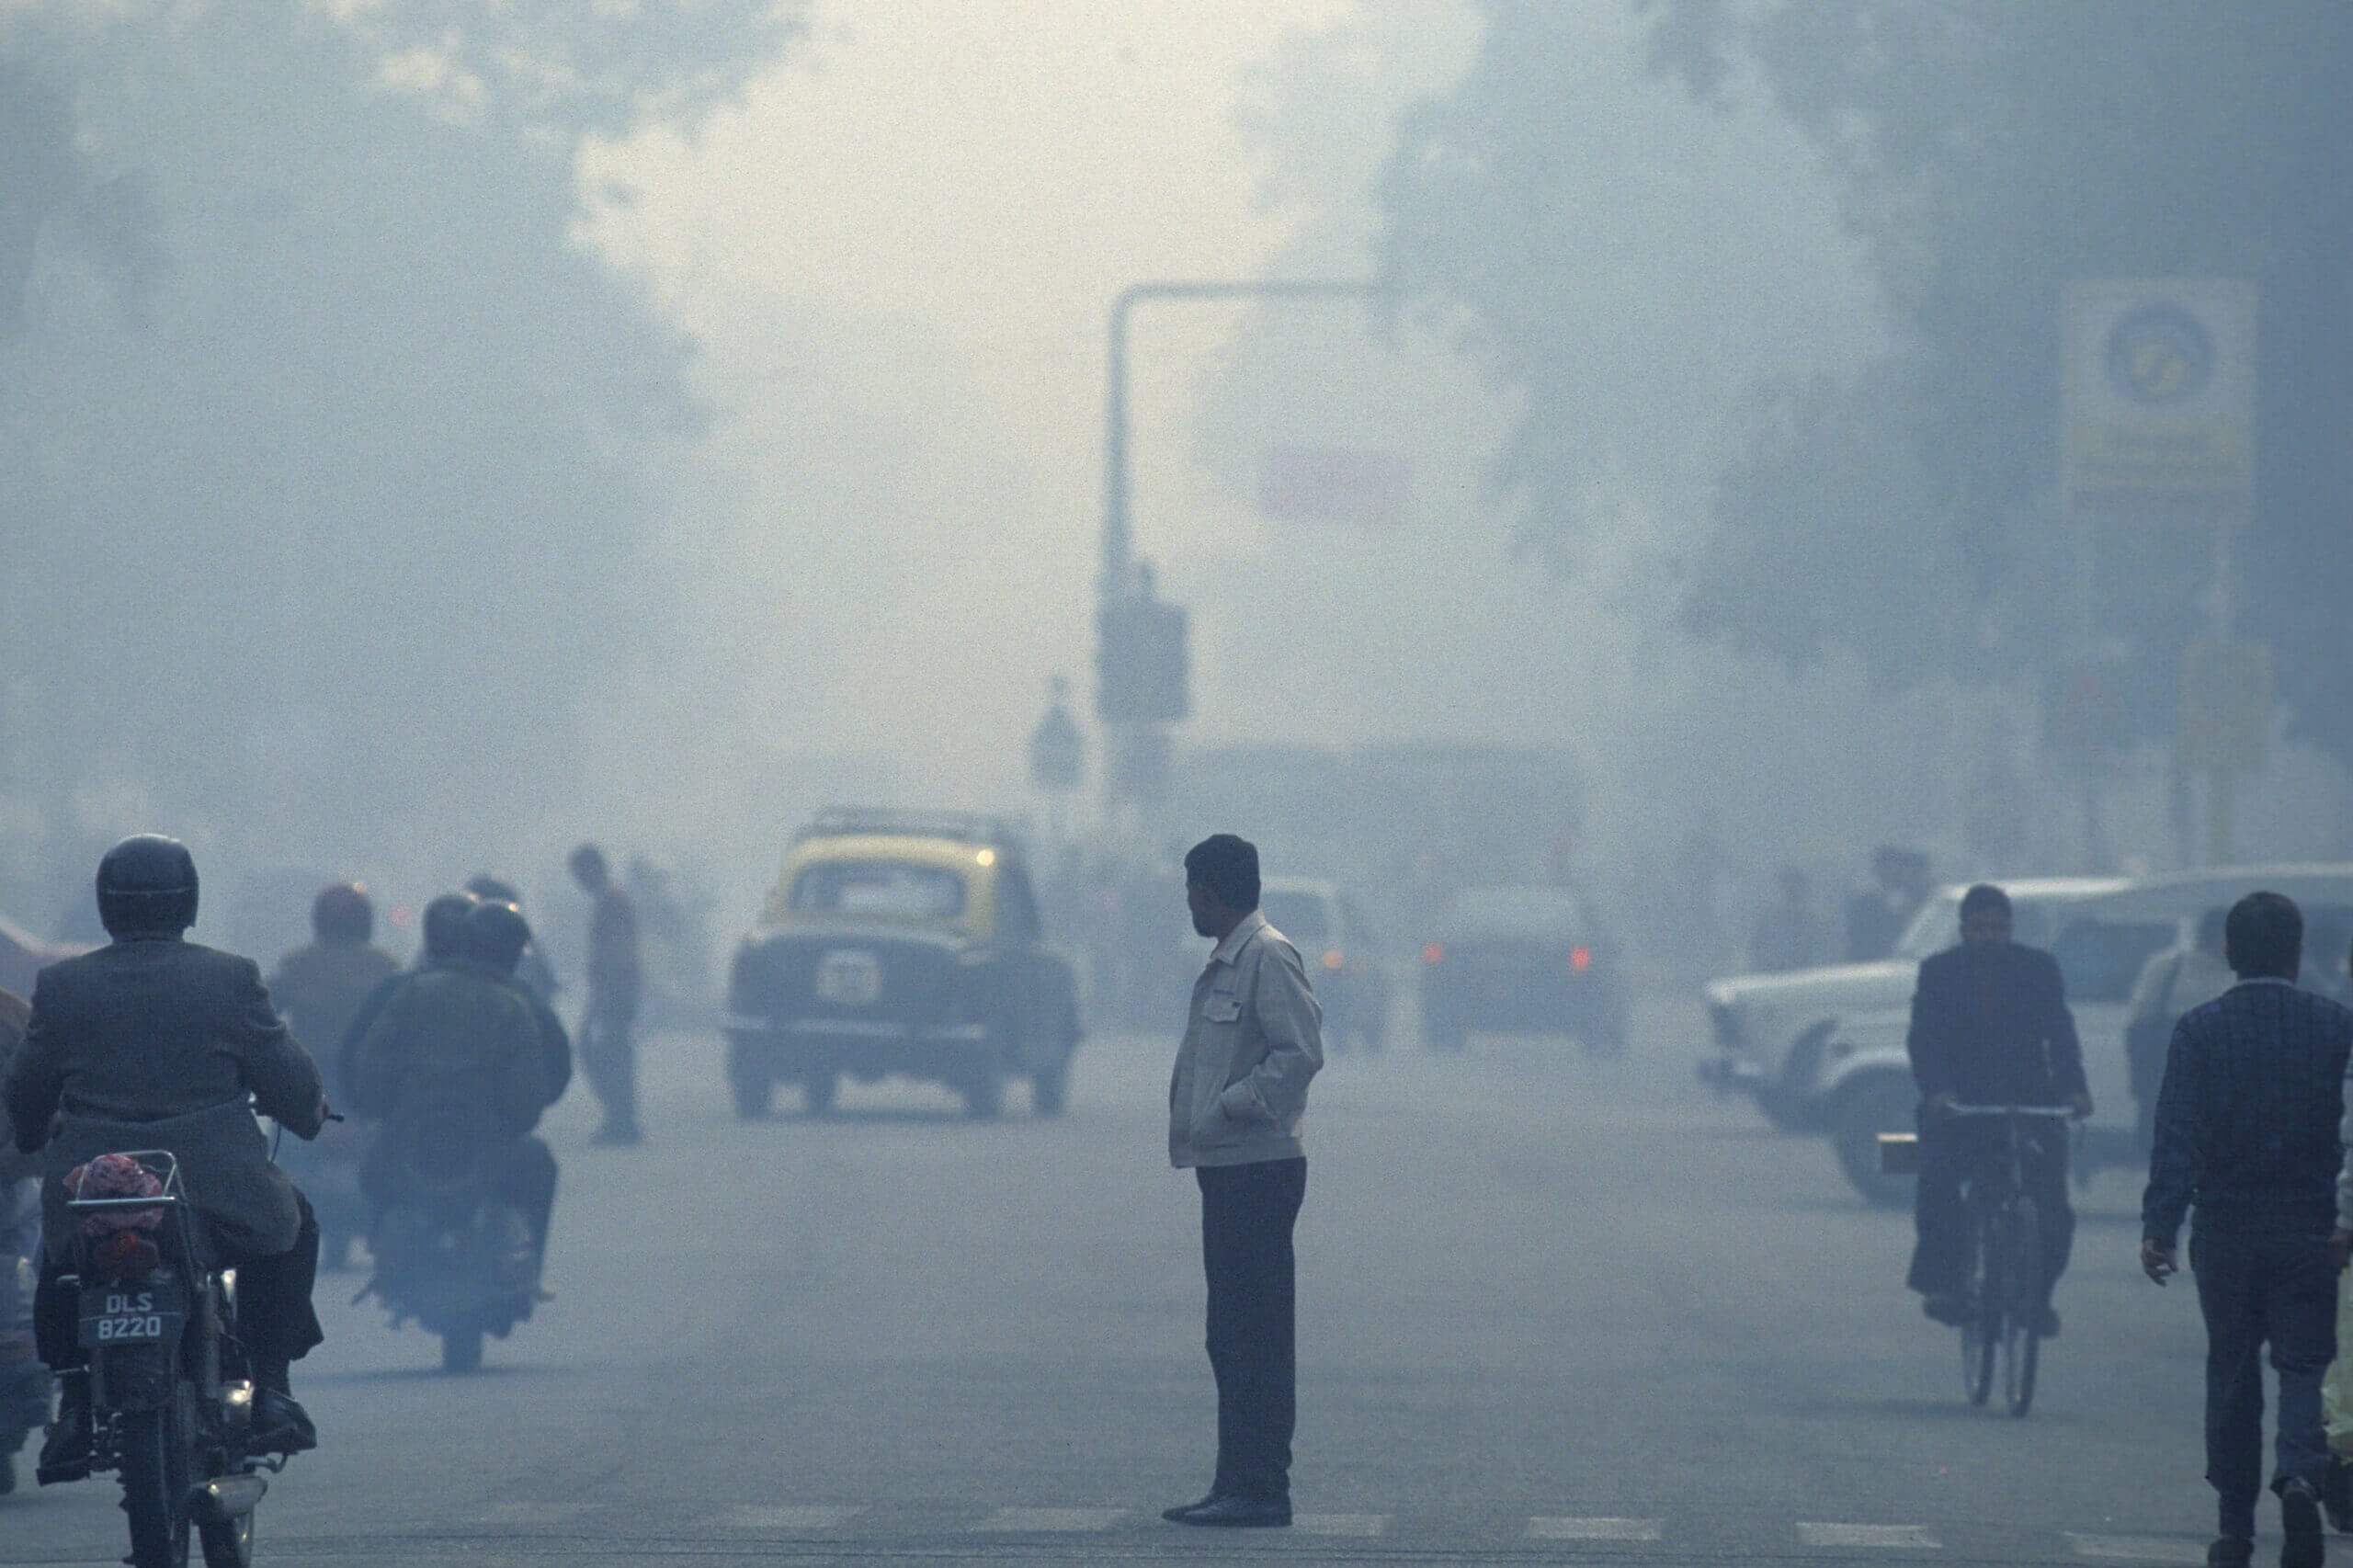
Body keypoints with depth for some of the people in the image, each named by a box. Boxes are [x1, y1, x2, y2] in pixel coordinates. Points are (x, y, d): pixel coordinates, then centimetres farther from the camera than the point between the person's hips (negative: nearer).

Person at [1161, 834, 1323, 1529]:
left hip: (1259, 1168, -10)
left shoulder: (1268, 958, -11)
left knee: (1258, 1336, -9)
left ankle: (1262, 1490, -10)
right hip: (1228, 1167, 10)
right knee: (1231, 1336, 12)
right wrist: (1195, 1122, 11)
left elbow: (1300, 1054, -19)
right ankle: (1237, 1483, 15)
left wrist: (1229, 1108, -19)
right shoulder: (1224, 964, 20)